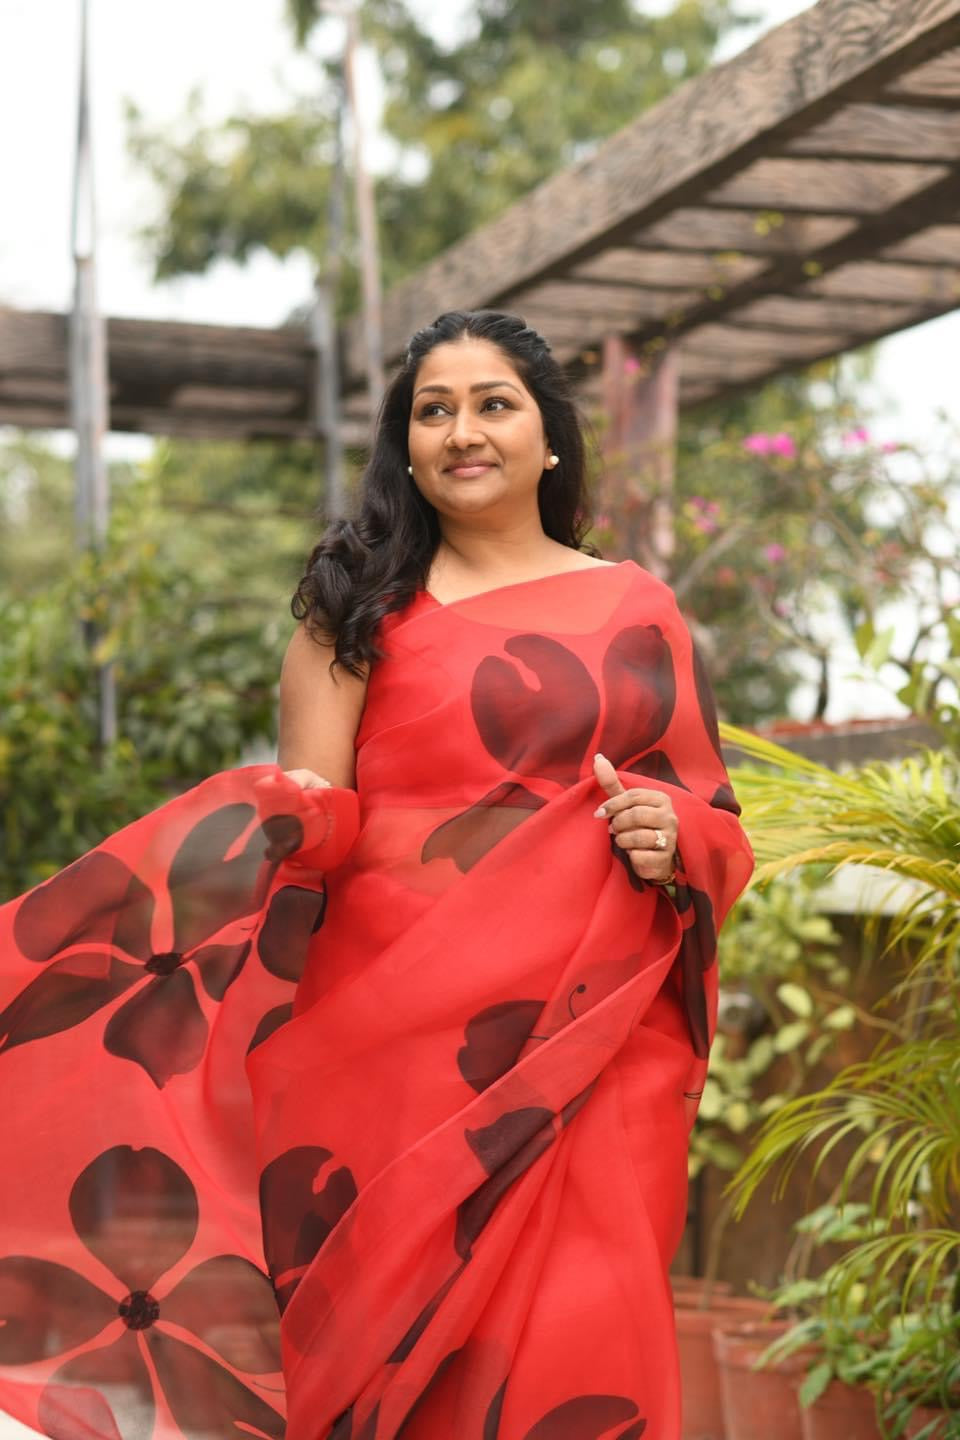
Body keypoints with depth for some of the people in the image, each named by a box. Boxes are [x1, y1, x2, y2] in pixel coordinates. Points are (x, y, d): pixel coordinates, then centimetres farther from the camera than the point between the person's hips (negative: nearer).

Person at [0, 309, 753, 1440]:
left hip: (594, 1034, 2)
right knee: (392, 1319, -3)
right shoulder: (366, 602, 8)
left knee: (577, 1344, -5)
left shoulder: (636, 607, 14)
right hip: (397, 1025, -1)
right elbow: (317, 810, 0)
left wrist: (675, 838, -4)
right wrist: (288, 815, -21)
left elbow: (717, 821, 17)